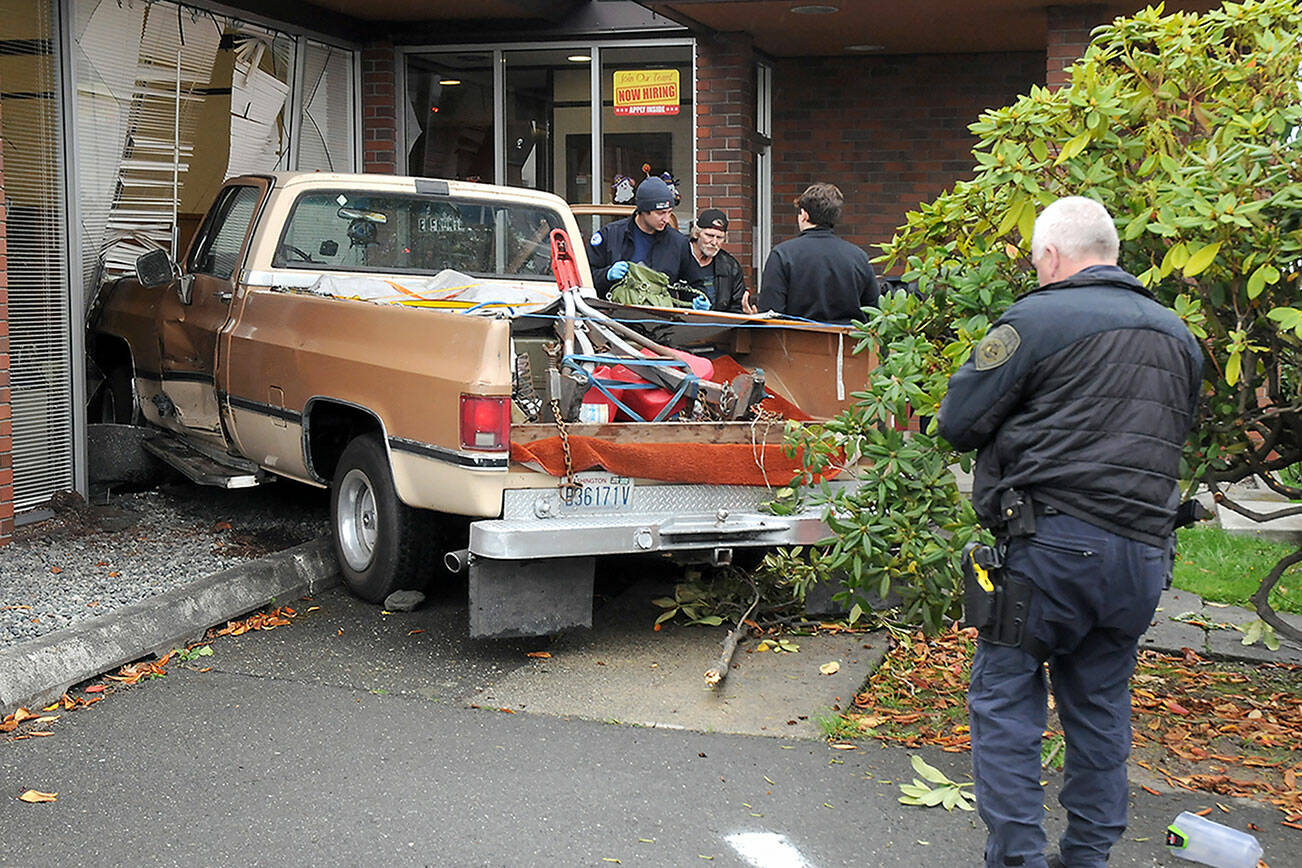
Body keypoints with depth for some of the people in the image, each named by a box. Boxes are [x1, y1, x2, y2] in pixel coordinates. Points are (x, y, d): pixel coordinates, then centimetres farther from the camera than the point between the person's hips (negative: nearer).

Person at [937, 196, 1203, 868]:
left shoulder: (1038, 318, -6)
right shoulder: (1177, 335, 15)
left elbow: (959, 421, -4)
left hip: (1054, 542, -6)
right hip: (1144, 551, 7)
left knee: (1004, 699, 4)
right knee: (1100, 706, 17)